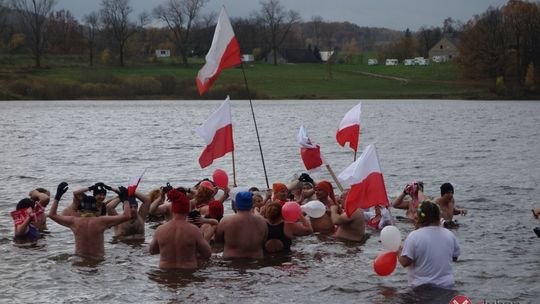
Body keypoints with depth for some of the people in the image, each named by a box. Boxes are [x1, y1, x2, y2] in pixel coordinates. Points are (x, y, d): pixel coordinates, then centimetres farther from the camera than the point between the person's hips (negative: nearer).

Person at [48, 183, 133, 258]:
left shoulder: (74, 221, -1)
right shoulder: (101, 221, -7)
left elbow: (52, 214, 13)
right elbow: (127, 216, -4)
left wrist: (57, 197, 21)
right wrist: (125, 199, 10)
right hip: (98, 258, -2)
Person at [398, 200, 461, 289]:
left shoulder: (414, 236, -11)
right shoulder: (450, 235, 4)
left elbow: (405, 262, -12)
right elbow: (455, 257, 17)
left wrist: (399, 253, 8)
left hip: (421, 287, -4)